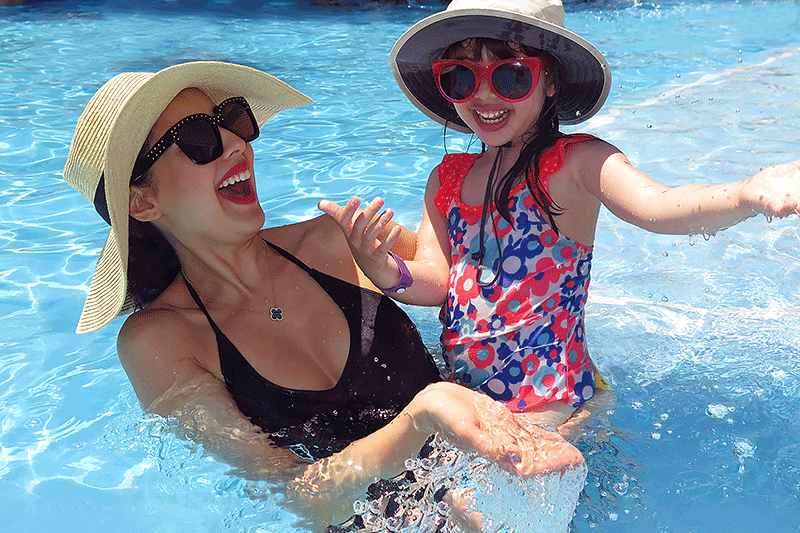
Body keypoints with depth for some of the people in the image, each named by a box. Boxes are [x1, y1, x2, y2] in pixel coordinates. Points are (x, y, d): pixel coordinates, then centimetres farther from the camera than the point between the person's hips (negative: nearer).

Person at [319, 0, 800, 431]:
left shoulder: (576, 163, -12)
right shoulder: (446, 180, 5)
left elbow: (657, 207, -30)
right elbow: (434, 281, 0)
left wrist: (747, 196, -50)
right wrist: (385, 271, -22)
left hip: (552, 407, -5)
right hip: (460, 391, 5)